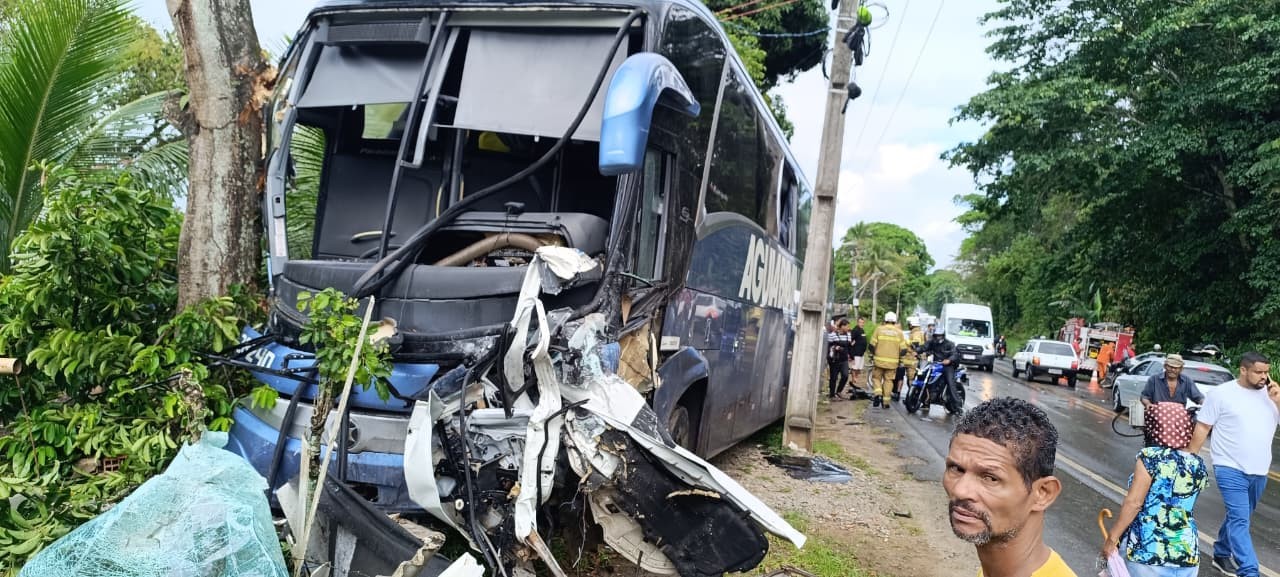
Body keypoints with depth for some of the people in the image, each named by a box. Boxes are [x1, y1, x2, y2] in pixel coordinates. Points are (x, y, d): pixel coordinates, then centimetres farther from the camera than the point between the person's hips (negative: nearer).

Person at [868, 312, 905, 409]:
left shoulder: (879, 329, -3)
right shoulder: (899, 332, 1)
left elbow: (872, 345, -5)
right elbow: (903, 350, -1)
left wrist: (873, 354, 14)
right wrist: (898, 357, 18)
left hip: (879, 360, -1)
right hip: (892, 362, 1)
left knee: (876, 377, 13)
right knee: (888, 380, 10)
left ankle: (877, 393, -11)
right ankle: (885, 402, 10)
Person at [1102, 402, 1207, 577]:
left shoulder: (1151, 457, -12)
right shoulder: (1199, 466, 5)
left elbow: (1133, 503, -14)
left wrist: (1112, 538, -7)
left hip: (1147, 550, -5)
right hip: (1187, 553, 5)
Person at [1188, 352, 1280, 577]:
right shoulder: (1222, 393, -7)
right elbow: (1202, 428, -3)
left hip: (1259, 470, 5)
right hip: (1230, 468, -5)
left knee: (1238, 517, 18)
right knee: (1239, 520, -11)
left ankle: (1221, 554, 35)